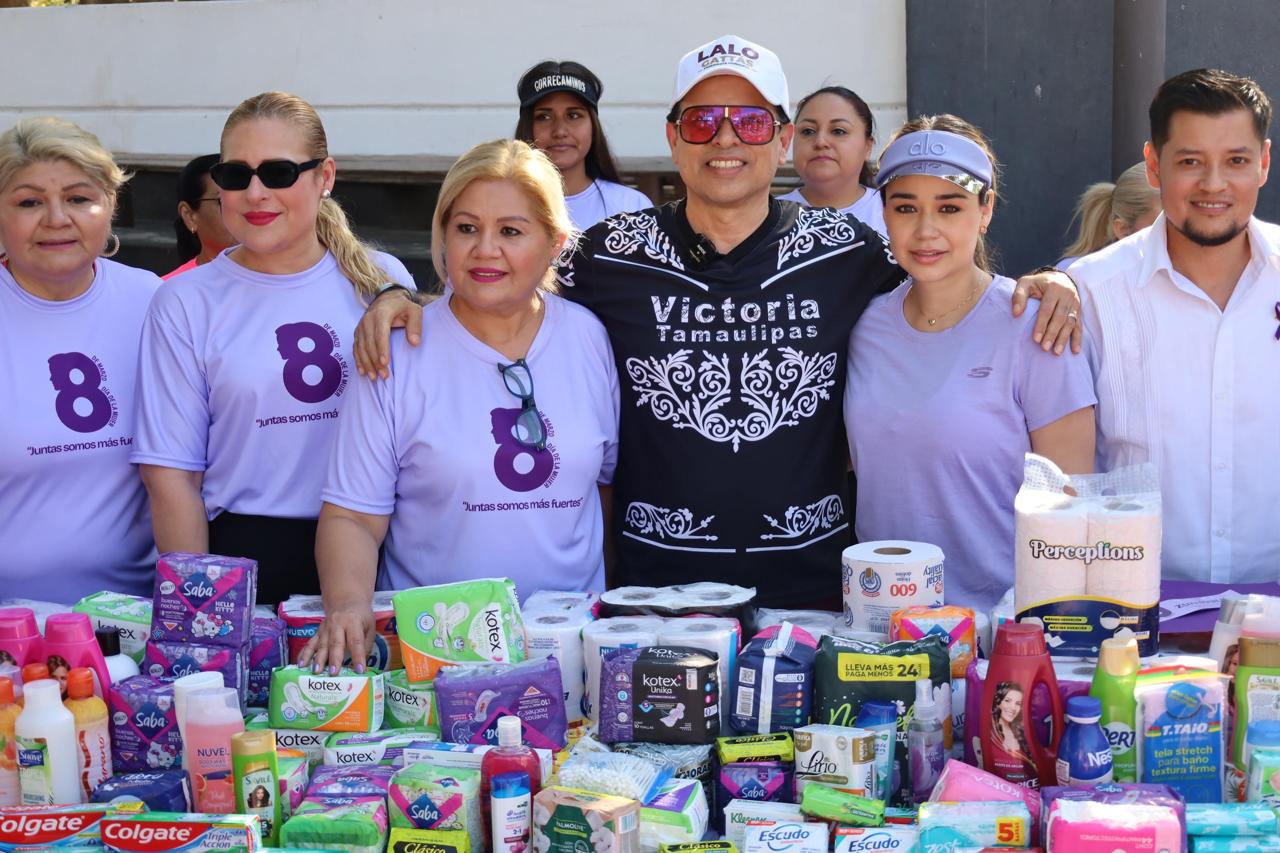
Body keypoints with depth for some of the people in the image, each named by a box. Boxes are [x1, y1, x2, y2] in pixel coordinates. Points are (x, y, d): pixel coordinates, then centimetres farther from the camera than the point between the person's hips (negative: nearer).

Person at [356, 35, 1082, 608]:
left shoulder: (844, 250, 2)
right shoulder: (615, 254, 1)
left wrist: (1040, 284, -2)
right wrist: (405, 302, -3)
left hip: (810, 587, 1)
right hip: (657, 586, 0)